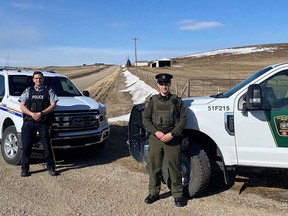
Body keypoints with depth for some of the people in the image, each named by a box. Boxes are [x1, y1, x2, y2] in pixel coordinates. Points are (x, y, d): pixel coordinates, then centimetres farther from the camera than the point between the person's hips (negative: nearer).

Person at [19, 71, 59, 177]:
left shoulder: (49, 91, 10)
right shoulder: (28, 91, 14)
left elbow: (53, 105, 0)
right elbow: (22, 106, 7)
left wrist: (41, 113, -13)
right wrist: (32, 114, -11)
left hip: (44, 122, -1)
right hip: (29, 122, 1)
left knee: (47, 146, 0)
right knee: (26, 146, 2)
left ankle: (51, 168, 8)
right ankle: (24, 169, 12)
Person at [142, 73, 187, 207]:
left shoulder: (177, 100, 5)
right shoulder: (152, 101, 9)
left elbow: (183, 119, 1)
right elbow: (145, 119, 4)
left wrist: (172, 134, -11)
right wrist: (156, 132, -11)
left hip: (172, 139, -1)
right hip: (155, 138, 2)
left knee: (174, 167, 2)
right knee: (154, 167, 8)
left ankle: (177, 195, 15)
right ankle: (153, 193, 23)